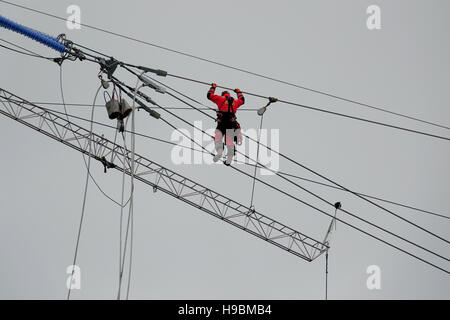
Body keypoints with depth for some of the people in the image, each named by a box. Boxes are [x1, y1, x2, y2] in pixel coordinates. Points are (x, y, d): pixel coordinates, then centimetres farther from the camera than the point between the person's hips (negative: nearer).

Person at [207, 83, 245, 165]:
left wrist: (213, 87, 32)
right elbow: (242, 100, 44)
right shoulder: (235, 101, 22)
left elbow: (209, 95, 16)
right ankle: (229, 159, -4)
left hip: (222, 123, -3)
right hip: (231, 124, 3)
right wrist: (238, 92, 60)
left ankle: (219, 151, -28)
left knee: (218, 138, -1)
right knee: (230, 141, 2)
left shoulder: (221, 99, 11)